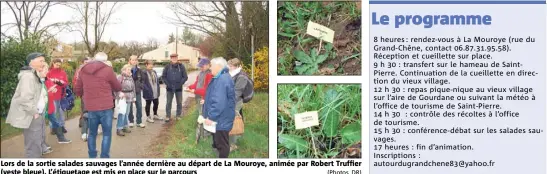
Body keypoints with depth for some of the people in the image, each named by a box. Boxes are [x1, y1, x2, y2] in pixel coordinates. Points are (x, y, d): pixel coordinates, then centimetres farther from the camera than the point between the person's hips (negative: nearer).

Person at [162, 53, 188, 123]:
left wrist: (180, 83, -9)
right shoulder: (167, 67, -2)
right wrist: (167, 83, -6)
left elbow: (185, 77, -1)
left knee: (179, 102, 8)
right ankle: (167, 116, 10)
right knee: (168, 102, 3)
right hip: (169, 88, 0)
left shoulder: (181, 66, -2)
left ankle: (178, 115, 20)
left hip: (178, 88, 0)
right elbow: (163, 76, 4)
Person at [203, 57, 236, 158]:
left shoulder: (222, 79, -26)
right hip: (219, 118, 11)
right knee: (217, 142, 24)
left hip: (221, 119, -11)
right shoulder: (220, 78, 10)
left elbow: (219, 102, -31)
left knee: (222, 144, 1)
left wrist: (211, 117, -26)